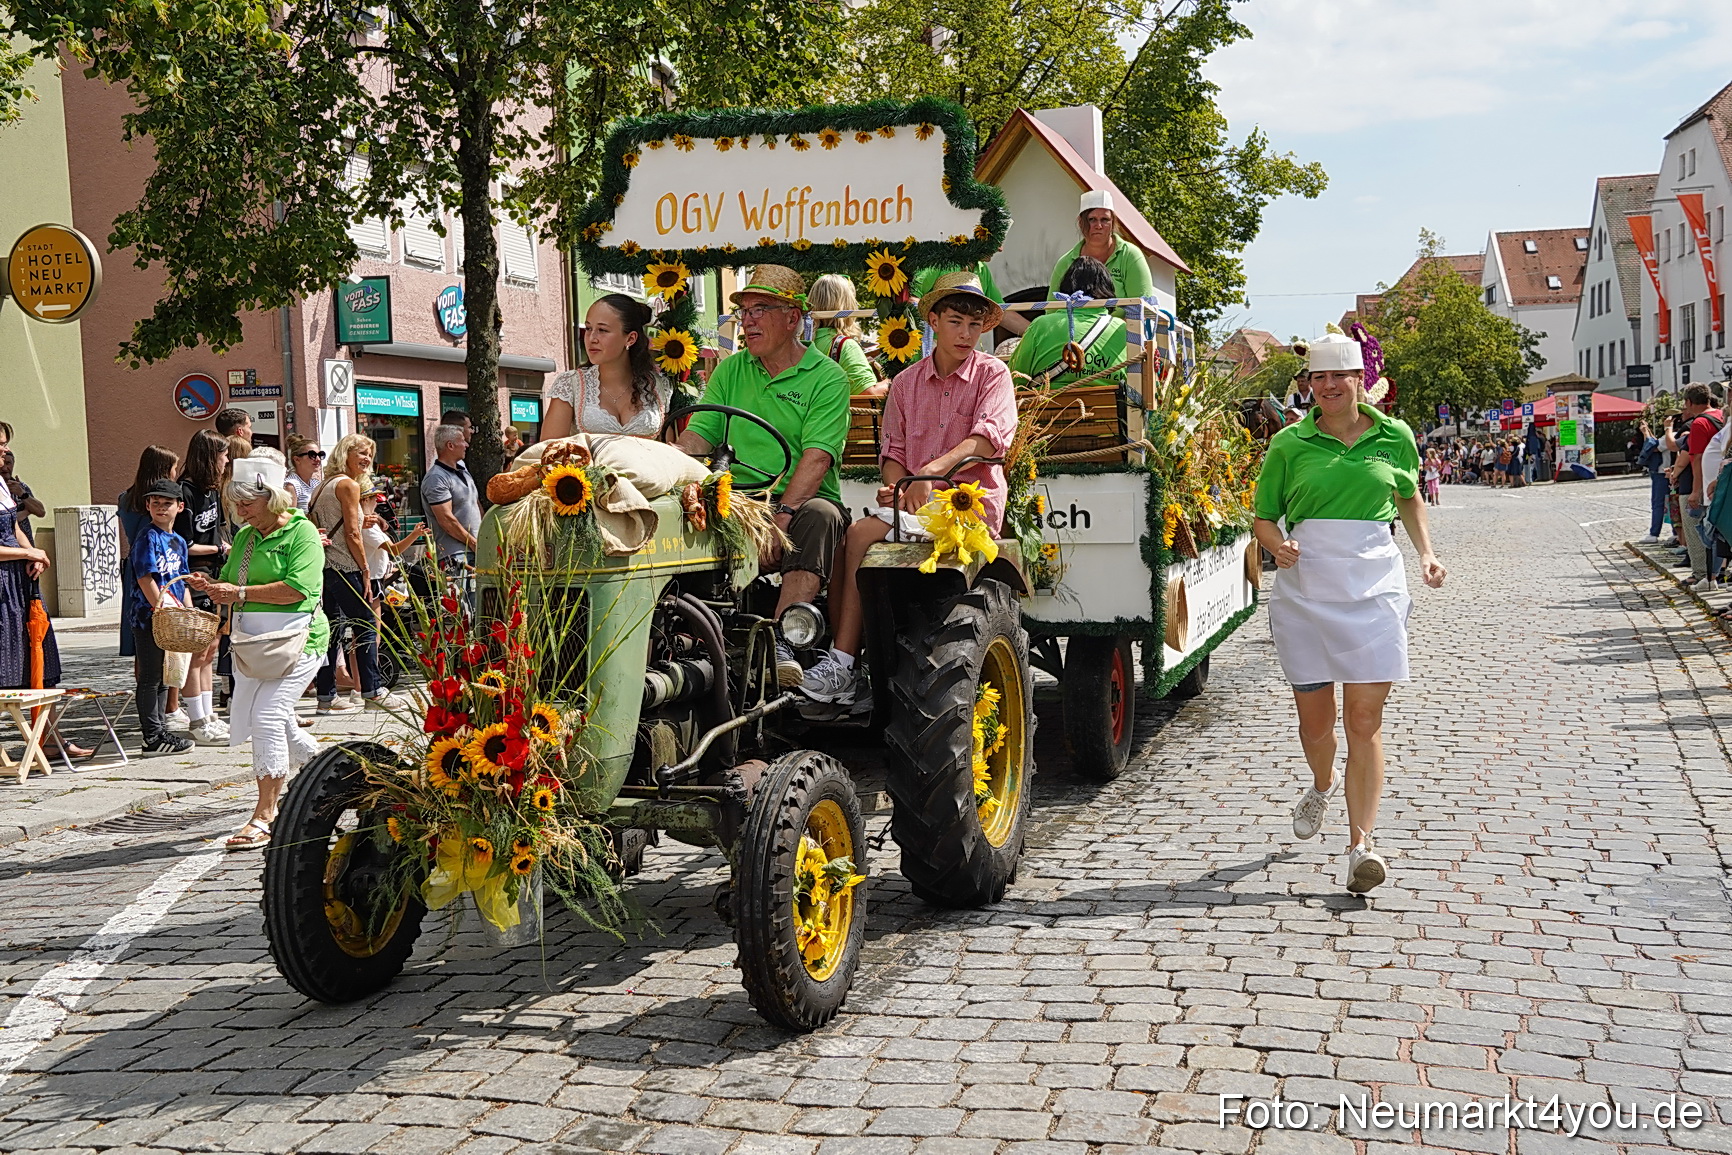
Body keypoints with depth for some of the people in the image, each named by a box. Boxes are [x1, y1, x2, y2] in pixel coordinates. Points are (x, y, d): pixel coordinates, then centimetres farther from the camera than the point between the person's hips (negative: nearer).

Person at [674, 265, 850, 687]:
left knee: (820, 516, -36)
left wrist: (782, 516, -26)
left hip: (801, 501, -3)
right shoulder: (729, 372, 17)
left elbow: (816, 458, -12)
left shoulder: (827, 378, 1)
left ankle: (782, 643, -44)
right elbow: (694, 439, 9)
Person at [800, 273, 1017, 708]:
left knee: (861, 535, -27)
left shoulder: (992, 374, 3)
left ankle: (842, 665, -22)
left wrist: (932, 469, -31)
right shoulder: (906, 382, 18)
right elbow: (893, 449, 15)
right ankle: (850, 676, -20)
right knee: (835, 547, -22)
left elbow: (989, 437, -15)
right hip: (914, 504, 5)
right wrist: (894, 487, -10)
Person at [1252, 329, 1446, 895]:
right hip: (1304, 591, 1)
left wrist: (1426, 552, 11)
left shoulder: (1393, 437, 5)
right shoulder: (1289, 444, 2)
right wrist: (1278, 545, -13)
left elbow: (1409, 496, 23)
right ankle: (1321, 785, 44)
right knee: (1314, 717, 10)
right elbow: (1263, 518, 8)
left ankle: (1360, 843, -5)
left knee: (1365, 719, -7)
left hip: (1374, 589, 0)